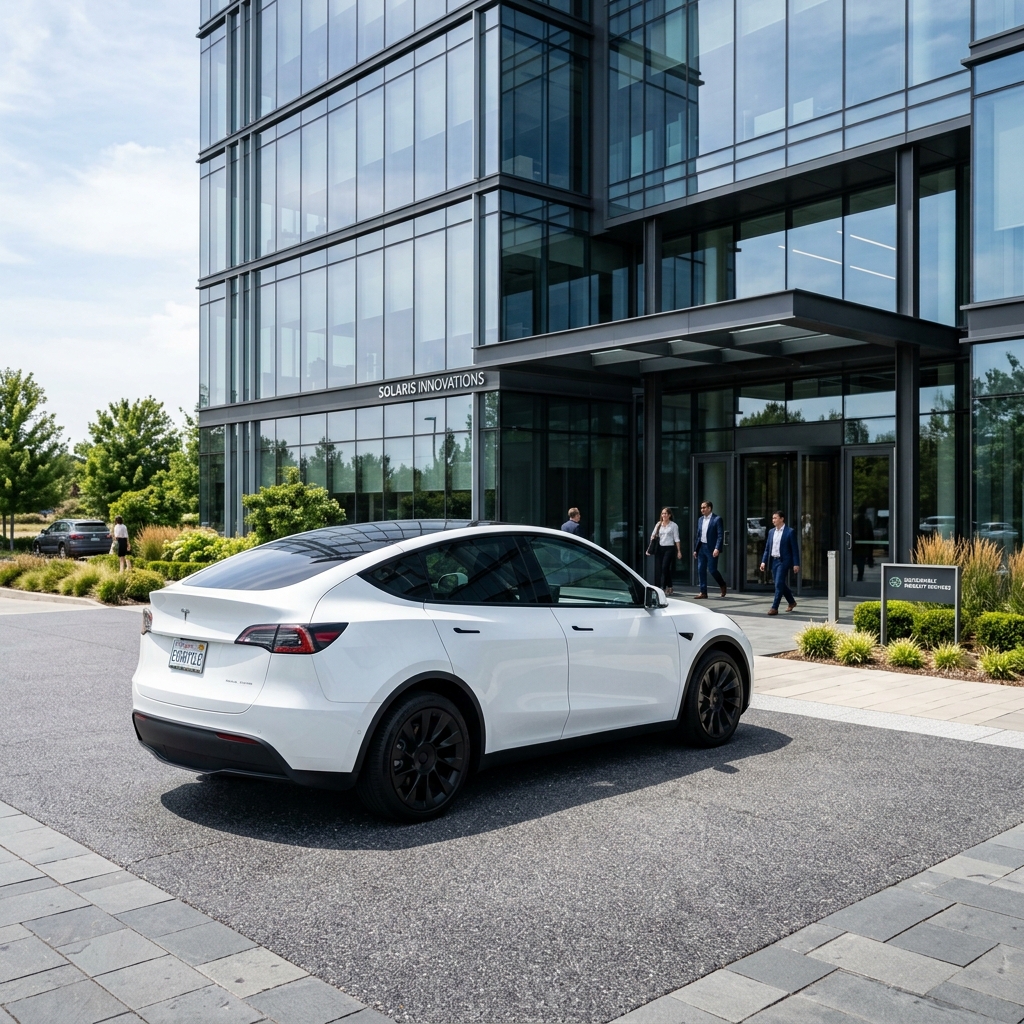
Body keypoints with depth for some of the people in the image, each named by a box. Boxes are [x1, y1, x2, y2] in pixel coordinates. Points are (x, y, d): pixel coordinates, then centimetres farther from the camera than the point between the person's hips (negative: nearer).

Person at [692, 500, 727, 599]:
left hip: (711, 548, -6)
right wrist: (695, 549, 12)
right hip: (701, 547, 6)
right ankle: (703, 592, 7)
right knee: (701, 570, 3)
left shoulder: (717, 519, -7)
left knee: (712, 570, -4)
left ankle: (723, 585, 22)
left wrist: (717, 549, -21)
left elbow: (720, 535, -12)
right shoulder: (700, 520, 13)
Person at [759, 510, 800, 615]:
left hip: (783, 561, -7)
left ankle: (774, 607, -9)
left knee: (779, 584, -11)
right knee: (780, 584, 13)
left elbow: (795, 549, -7)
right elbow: (767, 548, 14)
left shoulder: (790, 532, -5)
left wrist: (796, 564, -12)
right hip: (773, 561, 7)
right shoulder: (771, 532, 12)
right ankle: (792, 602, 33)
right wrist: (763, 561, 4)